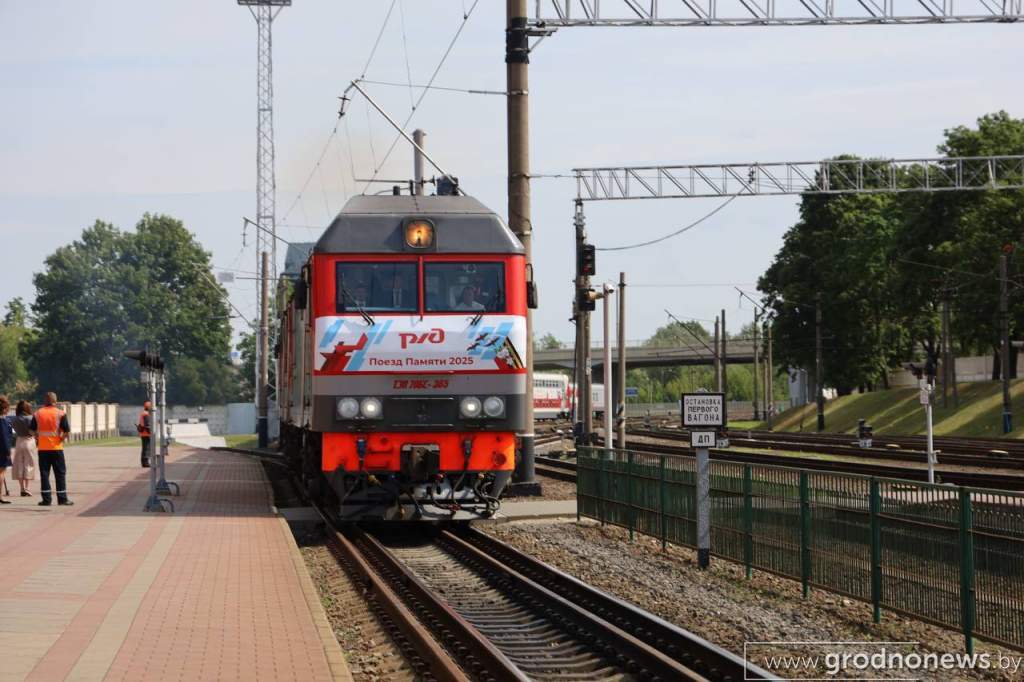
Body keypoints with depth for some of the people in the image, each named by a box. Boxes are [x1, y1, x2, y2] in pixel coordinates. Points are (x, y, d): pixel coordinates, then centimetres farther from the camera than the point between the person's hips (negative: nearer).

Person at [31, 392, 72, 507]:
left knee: (44, 473, 6)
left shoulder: (38, 413, 3)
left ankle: (46, 499, 3)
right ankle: (62, 498, 3)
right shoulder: (60, 413, -5)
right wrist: (62, 439, 5)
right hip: (56, 447, -2)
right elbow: (67, 431, -10)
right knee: (60, 473, 5)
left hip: (42, 448, 2)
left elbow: (33, 430, 6)